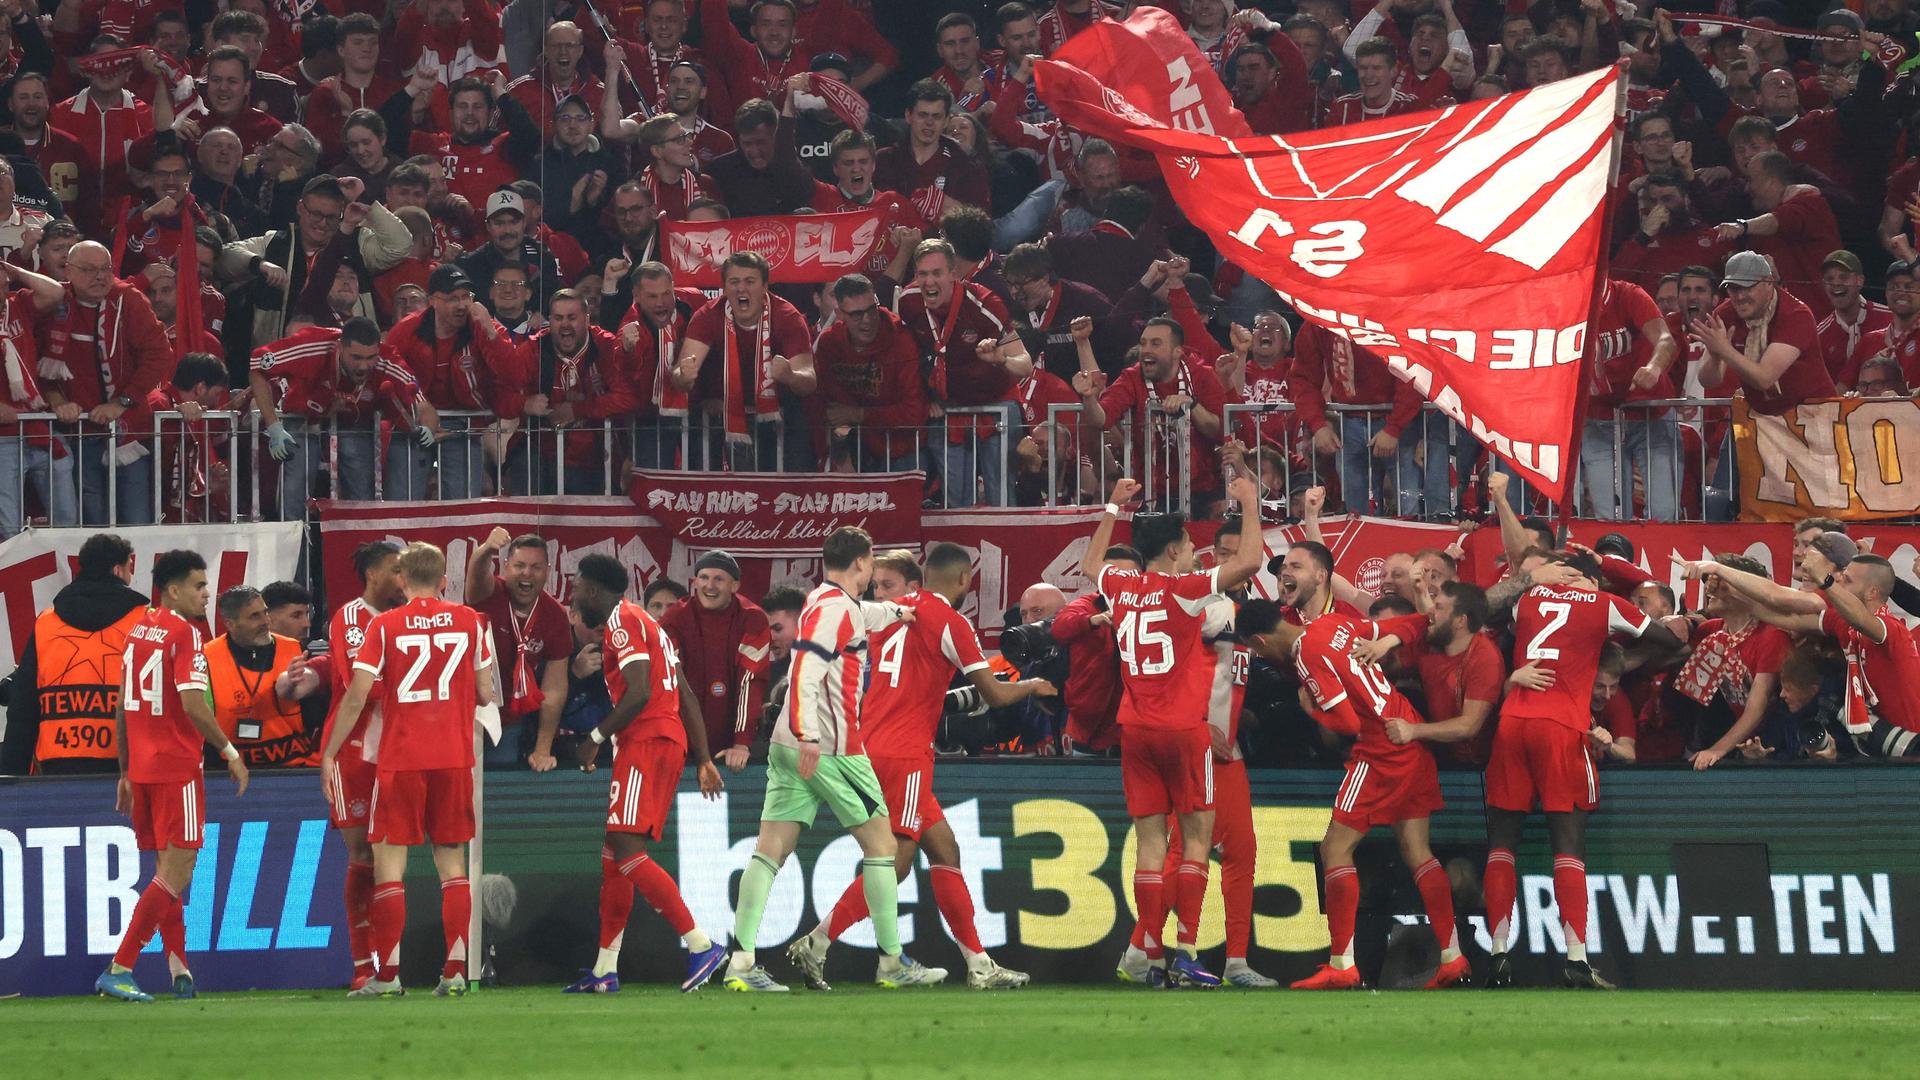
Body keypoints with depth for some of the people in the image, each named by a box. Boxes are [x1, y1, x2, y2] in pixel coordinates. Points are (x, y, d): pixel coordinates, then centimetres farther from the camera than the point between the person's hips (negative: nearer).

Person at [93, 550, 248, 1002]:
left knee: (167, 870, 15)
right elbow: (193, 705, -20)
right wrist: (229, 751, -9)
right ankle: (118, 969, -13)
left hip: (141, 767, 8)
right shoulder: (183, 633, -11)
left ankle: (179, 969, 13)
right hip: (177, 768, -8)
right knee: (176, 875, -6)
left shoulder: (137, 630, 13)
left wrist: (125, 772, 21)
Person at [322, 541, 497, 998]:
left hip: (399, 757, -3)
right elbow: (486, 694, 7)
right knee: (452, 862, 9)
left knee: (389, 860, 2)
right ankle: (455, 971, 2)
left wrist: (329, 754, 3)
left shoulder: (385, 626, -2)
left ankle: (388, 974, -3)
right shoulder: (470, 622, 5)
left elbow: (356, 697, -5)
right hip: (454, 756, 3)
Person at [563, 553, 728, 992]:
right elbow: (686, 696, 23)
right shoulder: (643, 622, 23)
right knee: (615, 856, 12)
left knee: (628, 852, -15)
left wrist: (596, 737, -10)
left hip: (647, 742, -10)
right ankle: (605, 971, 15)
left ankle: (701, 946, -21)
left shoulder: (622, 622, -8)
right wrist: (703, 759, 22)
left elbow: (639, 693, -19)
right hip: (671, 741, 10)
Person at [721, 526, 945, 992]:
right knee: (880, 843, 4)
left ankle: (741, 962, -11)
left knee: (770, 849, -1)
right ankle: (892, 962, 9)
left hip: (789, 745, 9)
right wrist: (808, 735, -32)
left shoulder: (824, 601, 17)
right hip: (832, 748, -9)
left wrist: (894, 611, 60)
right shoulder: (836, 608, -11)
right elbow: (805, 669, -24)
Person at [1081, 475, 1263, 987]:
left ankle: (1150, 956, 0)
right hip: (1184, 729, -5)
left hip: (1135, 731, 5)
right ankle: (1187, 952, -8)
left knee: (1149, 840, 5)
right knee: (1196, 835, 0)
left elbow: (1090, 565, 30)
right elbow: (1250, 561, -19)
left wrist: (1114, 508, 34)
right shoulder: (1185, 589, -10)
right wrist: (1250, 504, -6)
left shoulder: (1121, 588, 6)